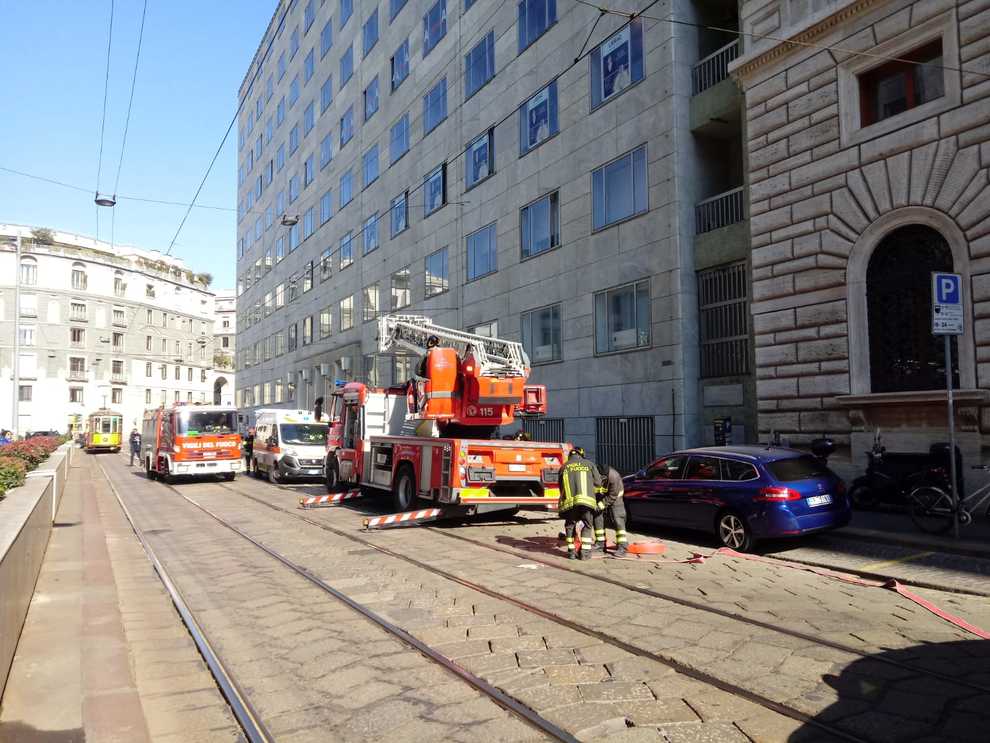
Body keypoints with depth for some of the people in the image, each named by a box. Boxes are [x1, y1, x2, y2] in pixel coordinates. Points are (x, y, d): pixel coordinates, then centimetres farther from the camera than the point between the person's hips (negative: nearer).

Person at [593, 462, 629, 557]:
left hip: (614, 497, -5)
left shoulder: (614, 477, -38)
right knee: (597, 518, 3)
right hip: (600, 497, 5)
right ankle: (600, 543, 15)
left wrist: (600, 505, -31)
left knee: (617, 520, -14)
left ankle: (622, 548, -18)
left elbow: (612, 496, -28)